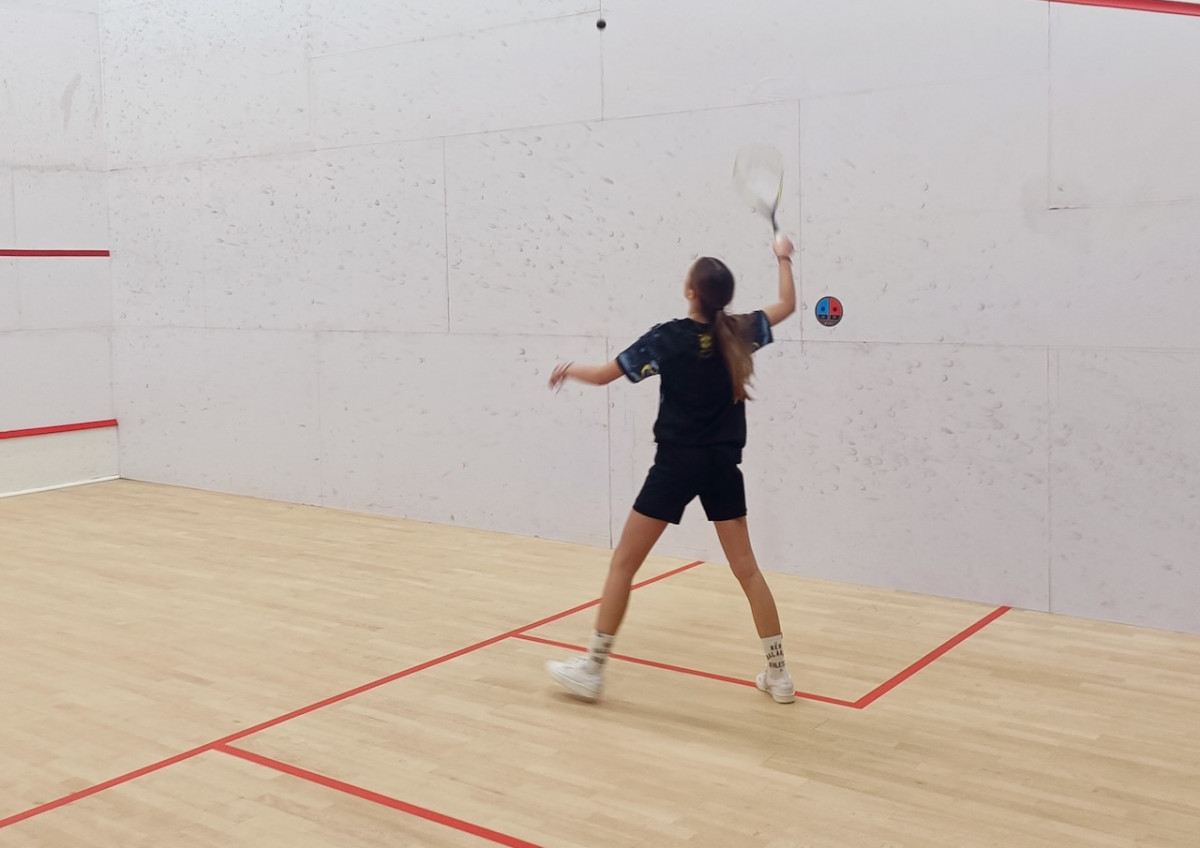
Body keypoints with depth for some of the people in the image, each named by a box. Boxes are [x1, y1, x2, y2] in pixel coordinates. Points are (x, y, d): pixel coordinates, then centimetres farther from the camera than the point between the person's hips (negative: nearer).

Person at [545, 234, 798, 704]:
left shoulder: (668, 337, -11)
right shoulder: (738, 333, 0)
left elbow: (603, 375, -4)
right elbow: (787, 304, 19)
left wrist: (568, 370, 16)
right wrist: (784, 258, 33)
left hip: (677, 464, -4)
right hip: (723, 466, 5)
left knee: (624, 562, 4)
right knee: (746, 567, 12)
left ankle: (592, 669, 7)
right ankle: (778, 674, 15)